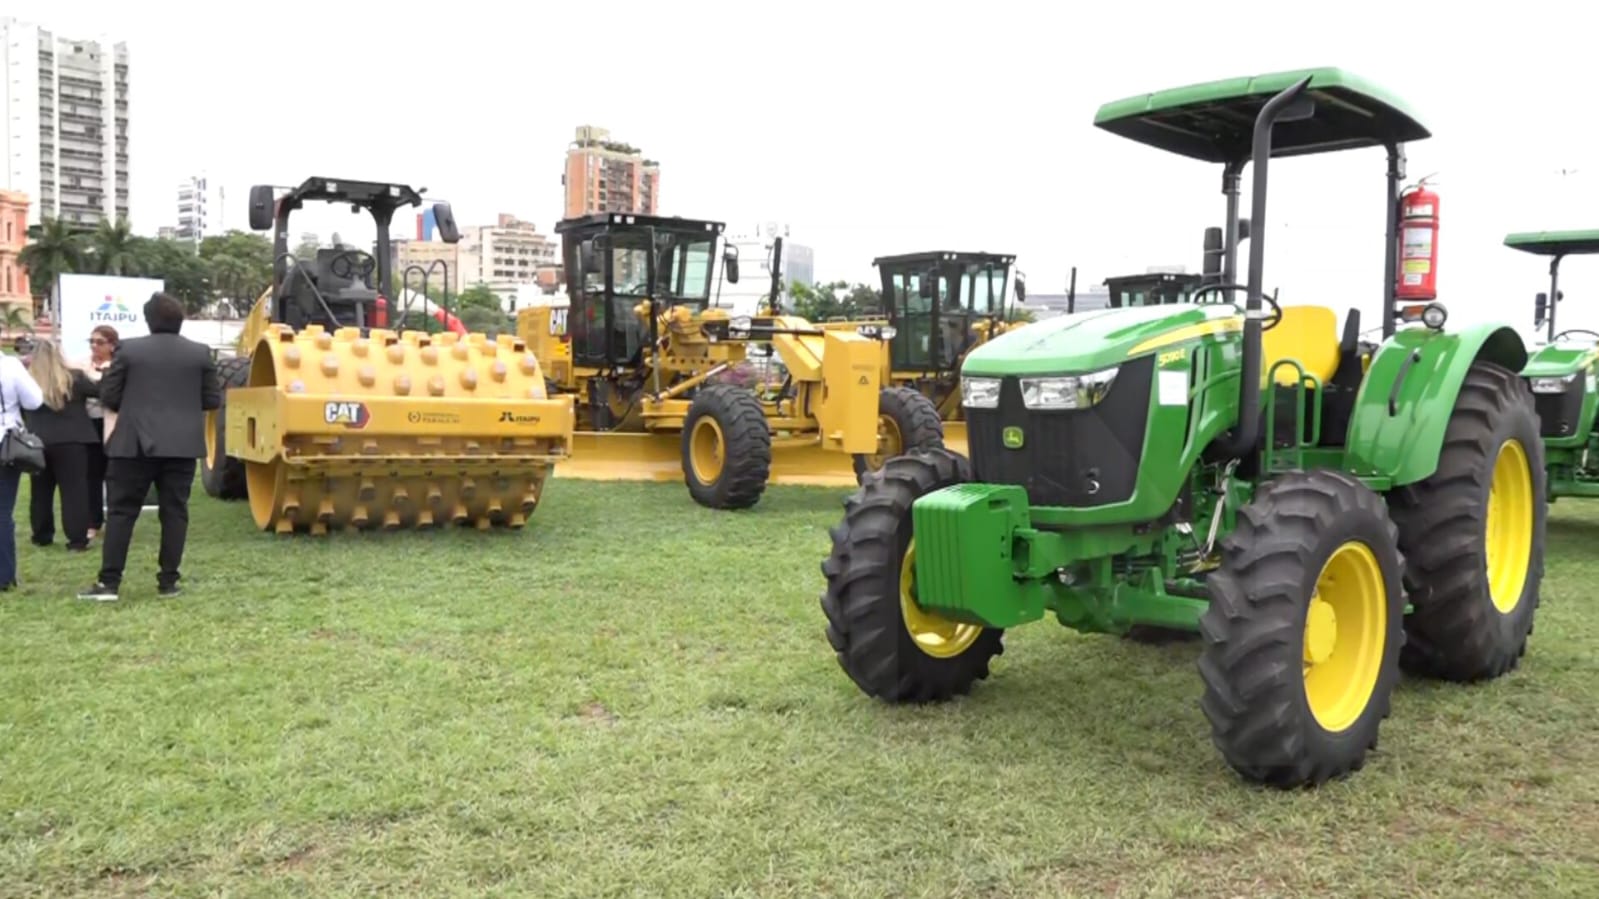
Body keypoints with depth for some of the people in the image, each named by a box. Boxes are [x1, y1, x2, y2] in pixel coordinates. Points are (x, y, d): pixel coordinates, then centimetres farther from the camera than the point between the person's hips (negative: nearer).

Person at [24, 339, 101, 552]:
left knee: (41, 491, 15)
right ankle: (77, 540, -3)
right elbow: (101, 390, 0)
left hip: (37, 443, 3)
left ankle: (41, 536, 23)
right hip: (71, 441, -3)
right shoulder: (73, 378, -7)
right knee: (74, 491, -1)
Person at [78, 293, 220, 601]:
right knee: (174, 512, 6)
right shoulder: (200, 353, 2)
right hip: (182, 445, 1)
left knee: (121, 511, 4)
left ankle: (109, 582, 2)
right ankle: (168, 581, 6)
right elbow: (213, 400, 4)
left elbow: (108, 396, 0)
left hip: (135, 444, -1)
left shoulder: (128, 349, -2)